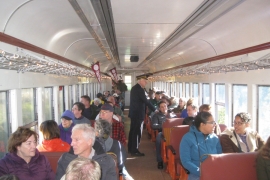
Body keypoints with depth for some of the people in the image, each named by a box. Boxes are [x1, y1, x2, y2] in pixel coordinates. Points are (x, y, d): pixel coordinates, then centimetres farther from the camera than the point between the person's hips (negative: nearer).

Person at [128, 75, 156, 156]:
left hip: (134, 113, 10)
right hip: (138, 114, -10)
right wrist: (154, 110, -13)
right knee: (137, 132, -3)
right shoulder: (139, 89, -18)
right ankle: (134, 150, 2)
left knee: (133, 131, 15)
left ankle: (131, 148, 23)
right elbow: (146, 101, -20)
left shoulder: (134, 88, 12)